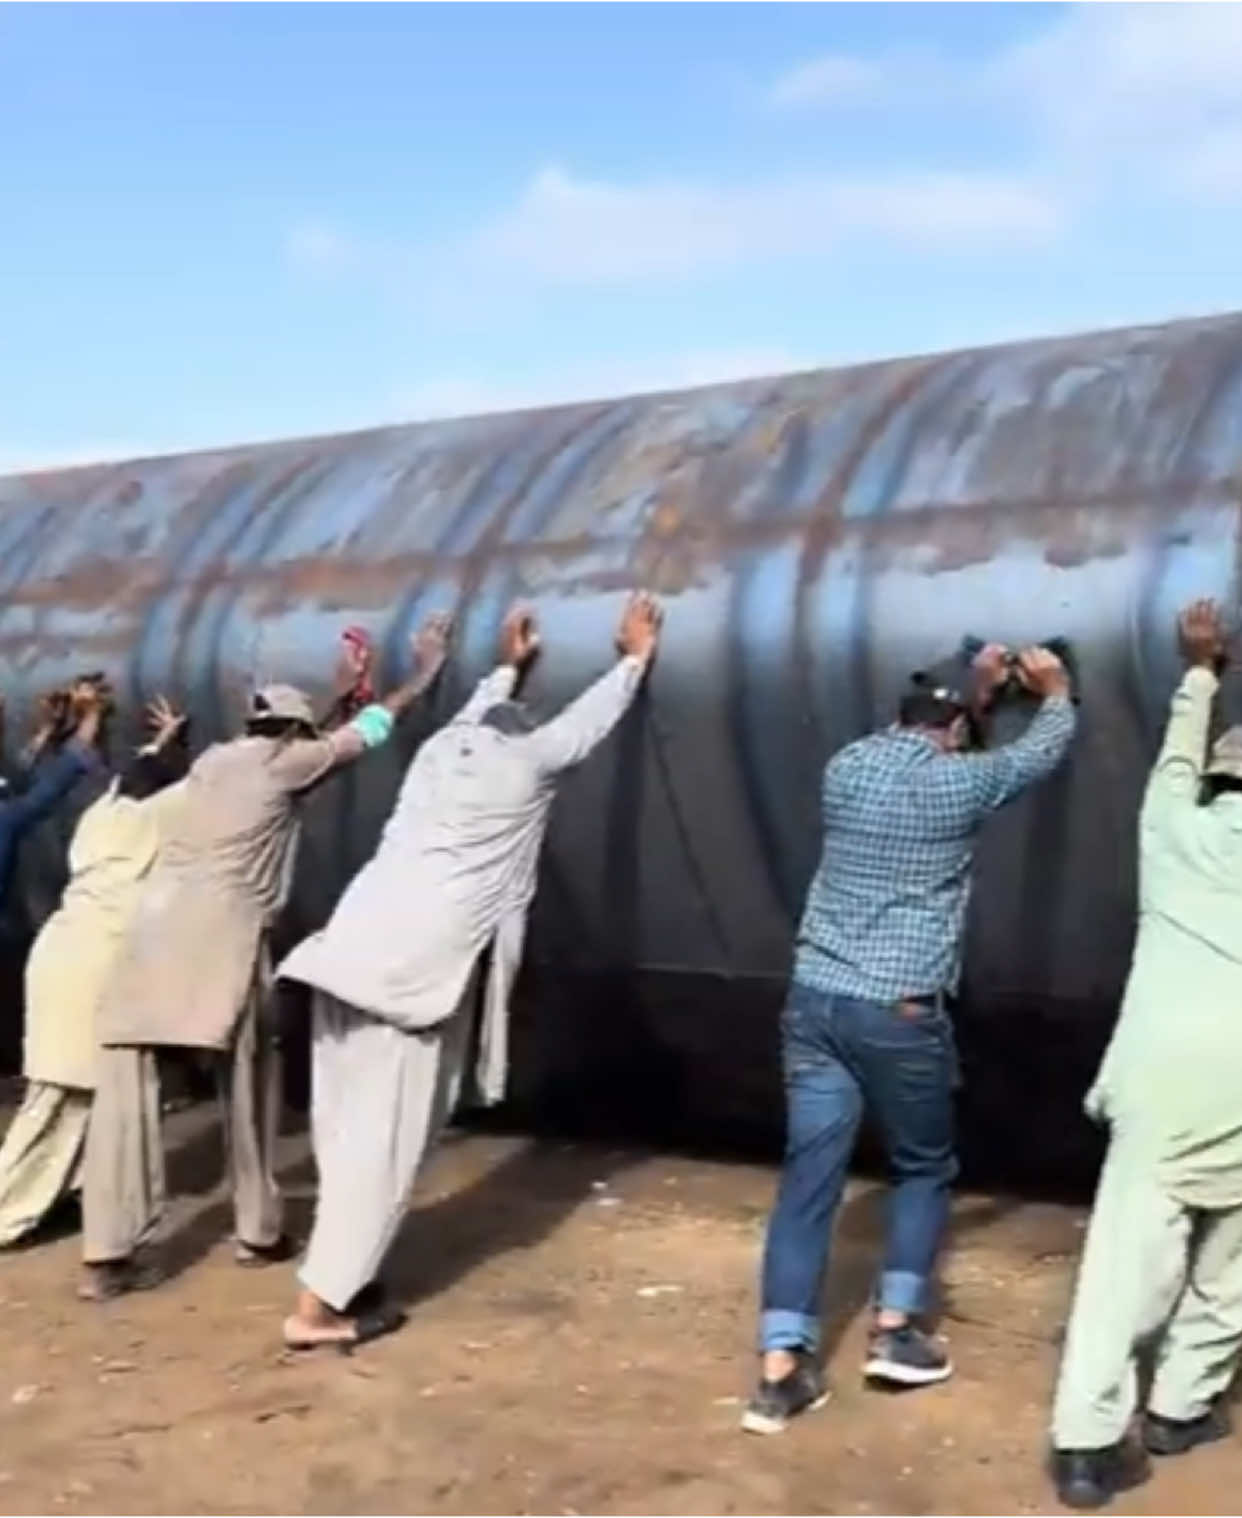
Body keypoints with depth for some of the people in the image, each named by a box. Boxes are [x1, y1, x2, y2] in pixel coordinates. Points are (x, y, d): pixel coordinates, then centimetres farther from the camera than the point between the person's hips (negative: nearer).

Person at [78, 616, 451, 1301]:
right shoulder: (284, 762, 9)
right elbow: (365, 732, 19)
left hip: (156, 923, 6)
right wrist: (422, 675, 32)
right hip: (220, 930, -6)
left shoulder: (215, 760, 25)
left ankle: (108, 1255, -2)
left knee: (126, 1088, 1)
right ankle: (258, 1232, 21)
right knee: (247, 1080, 12)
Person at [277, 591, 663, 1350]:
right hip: (420, 961, -7)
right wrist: (636, 657, 40)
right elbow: (590, 719, 24)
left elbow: (480, 713, 45)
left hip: (355, 944, 7)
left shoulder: (443, 748, 21)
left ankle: (344, 1277, 19)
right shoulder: (526, 762, 8)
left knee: (353, 1125, 11)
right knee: (384, 1135, -4)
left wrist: (510, 667, 62)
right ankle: (319, 1305, -3)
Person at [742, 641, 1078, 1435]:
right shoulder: (960, 781, -5)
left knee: (809, 1176, 3)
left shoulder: (847, 767, 7)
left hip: (816, 999, 4)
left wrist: (972, 689, 42)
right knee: (925, 1167, 19)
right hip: (900, 1011, -4)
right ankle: (895, 1329, 18)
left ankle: (783, 1365, 0)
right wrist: (1056, 691, 35)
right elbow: (1042, 750, 14)